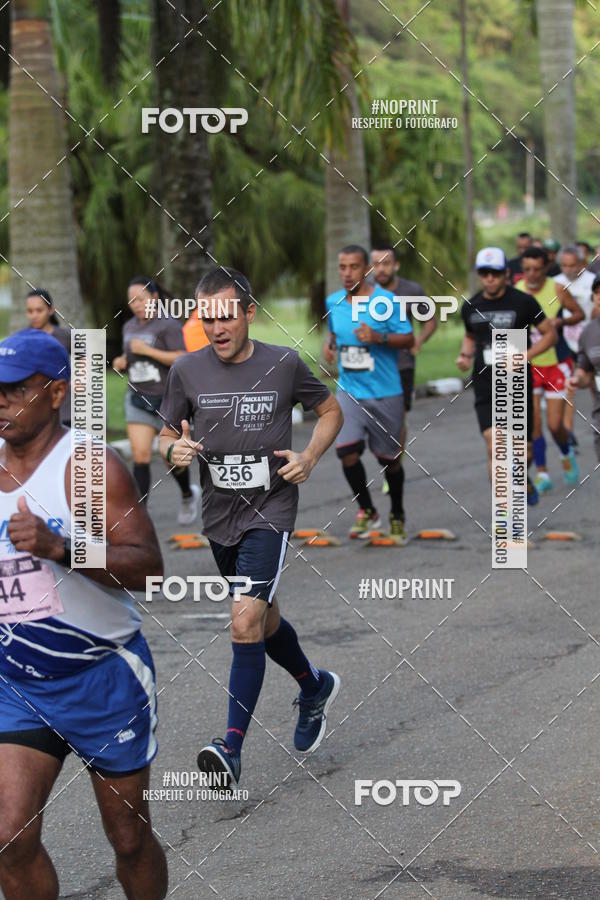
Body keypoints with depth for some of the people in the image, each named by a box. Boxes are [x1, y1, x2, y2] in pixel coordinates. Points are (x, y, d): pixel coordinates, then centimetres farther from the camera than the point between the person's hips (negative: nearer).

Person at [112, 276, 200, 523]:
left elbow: (182, 359, -17)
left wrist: (148, 350, -22)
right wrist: (121, 362, 4)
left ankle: (188, 494, 36)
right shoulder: (129, 327, 11)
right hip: (138, 399, 4)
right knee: (140, 455, -8)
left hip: (167, 398, -4)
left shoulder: (168, 325, -9)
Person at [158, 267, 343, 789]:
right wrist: (174, 450, -14)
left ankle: (233, 747, -17)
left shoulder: (284, 365, -7)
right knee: (264, 620, 20)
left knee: (246, 622, -18)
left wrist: (310, 458, -8)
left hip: (270, 512, -5)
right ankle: (315, 687, 48)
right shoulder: (187, 371, -1)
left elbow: (331, 411, 8)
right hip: (219, 513, 5)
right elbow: (167, 436, 10)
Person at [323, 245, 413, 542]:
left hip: (385, 392, -3)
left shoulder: (386, 301, -11)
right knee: (347, 450, -15)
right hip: (349, 391, 3)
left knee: (389, 458, 7)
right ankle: (367, 512, 4)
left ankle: (397, 516, 30)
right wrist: (329, 345, 1)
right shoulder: (333, 302, 3)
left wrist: (378, 338, -25)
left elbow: (408, 339, -9)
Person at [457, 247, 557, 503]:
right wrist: (465, 354, 2)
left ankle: (523, 481, 42)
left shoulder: (523, 302, -5)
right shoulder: (471, 307, 5)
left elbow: (550, 334, 1)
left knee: (523, 451, 6)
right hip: (486, 389, 1)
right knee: (494, 447, -14)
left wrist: (524, 356, -13)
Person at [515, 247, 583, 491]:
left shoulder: (557, 290, -10)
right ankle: (541, 473, 7)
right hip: (528, 365, 1)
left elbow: (579, 313, 3)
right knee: (533, 421, -6)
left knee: (555, 424, -3)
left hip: (557, 364, -1)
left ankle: (566, 454, 29)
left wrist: (560, 321, -17)